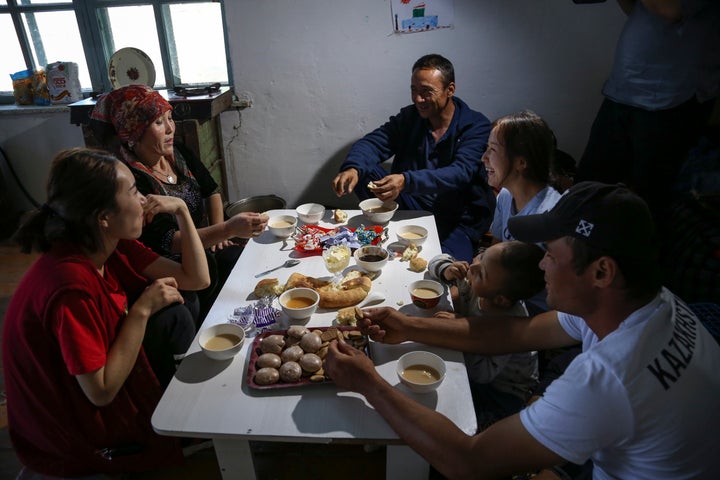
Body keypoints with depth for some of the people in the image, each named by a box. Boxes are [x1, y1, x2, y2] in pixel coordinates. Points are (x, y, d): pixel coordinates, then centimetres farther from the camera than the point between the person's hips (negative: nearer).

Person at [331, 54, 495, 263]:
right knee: (364, 173, -17)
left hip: (459, 220, -3)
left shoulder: (476, 126, -8)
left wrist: (406, 181, -39)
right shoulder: (409, 117, 6)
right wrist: (352, 168, -30)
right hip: (414, 207, 4)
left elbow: (460, 173, -23)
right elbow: (372, 143, -5)